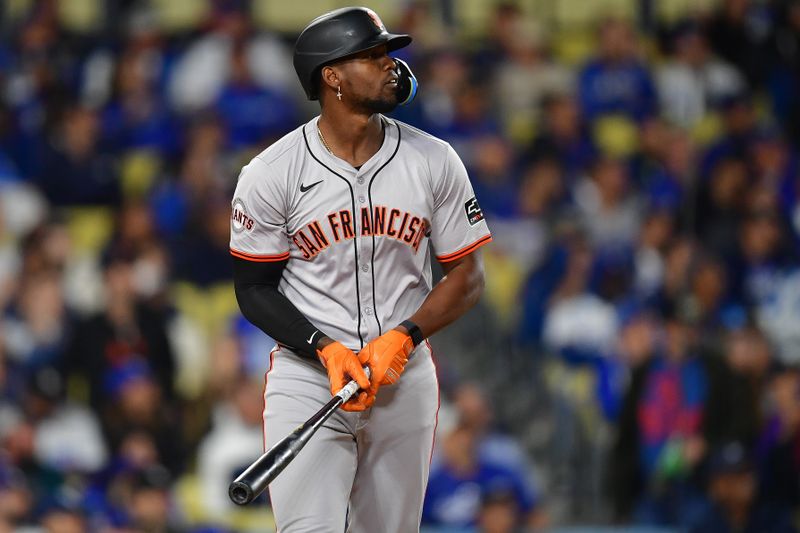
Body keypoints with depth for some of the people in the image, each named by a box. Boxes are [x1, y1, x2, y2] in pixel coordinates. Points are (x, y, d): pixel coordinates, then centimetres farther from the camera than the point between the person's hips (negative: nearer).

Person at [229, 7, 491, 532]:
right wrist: (326, 349, -16)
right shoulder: (270, 174, -6)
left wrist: (404, 336, -13)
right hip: (306, 376, -3)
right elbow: (255, 290, -1)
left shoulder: (435, 161, 0)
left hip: (406, 380, 3)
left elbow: (467, 276, 4)